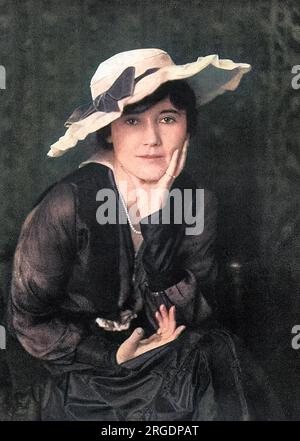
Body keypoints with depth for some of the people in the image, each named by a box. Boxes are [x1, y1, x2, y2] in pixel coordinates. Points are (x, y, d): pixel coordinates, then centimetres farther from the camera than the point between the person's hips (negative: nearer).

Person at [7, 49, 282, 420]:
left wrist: (155, 224, -24)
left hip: (169, 358, 5)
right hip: (87, 363, -4)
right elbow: (28, 318, -10)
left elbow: (190, 317, -13)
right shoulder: (67, 205, -21)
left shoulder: (197, 202, -10)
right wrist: (114, 358, -16)